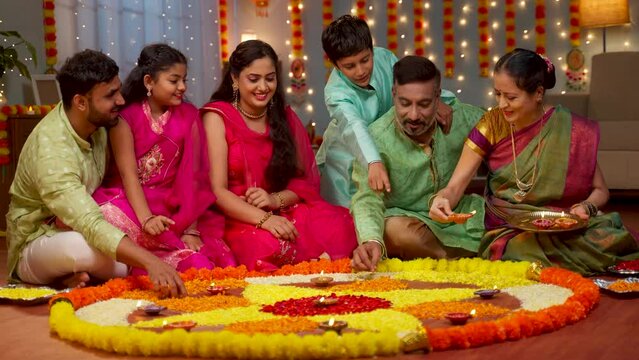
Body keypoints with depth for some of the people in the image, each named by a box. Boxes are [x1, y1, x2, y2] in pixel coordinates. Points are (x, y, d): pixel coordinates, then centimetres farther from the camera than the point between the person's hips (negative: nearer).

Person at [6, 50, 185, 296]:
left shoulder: (97, 123, -5)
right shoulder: (50, 150, -30)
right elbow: (90, 225, -40)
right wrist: (150, 262, -51)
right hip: (34, 246, -8)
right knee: (85, 246, -39)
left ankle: (78, 275, -6)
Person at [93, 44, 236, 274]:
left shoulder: (188, 116, 5)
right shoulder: (125, 116, -3)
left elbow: (192, 175, -2)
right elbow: (128, 173, -12)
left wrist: (191, 230, -12)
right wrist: (146, 219, -29)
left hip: (170, 208, 3)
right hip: (128, 202, -3)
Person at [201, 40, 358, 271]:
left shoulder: (285, 117, 13)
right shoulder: (217, 117, 0)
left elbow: (305, 181, 10)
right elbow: (218, 190, -10)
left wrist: (275, 199, -13)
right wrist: (263, 218, -26)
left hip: (285, 211, 3)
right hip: (239, 220, -3)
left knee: (340, 225, -28)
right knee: (269, 245, -37)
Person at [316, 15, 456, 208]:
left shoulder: (384, 58, -18)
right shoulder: (335, 92, -32)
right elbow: (354, 126, -49)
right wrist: (374, 162, -66)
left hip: (386, 146, 4)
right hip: (347, 158, -4)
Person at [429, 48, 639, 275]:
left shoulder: (574, 133, -4)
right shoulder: (492, 124, -2)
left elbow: (600, 190, 9)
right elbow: (454, 187, -5)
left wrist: (586, 207, -14)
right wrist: (441, 200, -28)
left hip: (564, 230, 0)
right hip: (507, 232, 0)